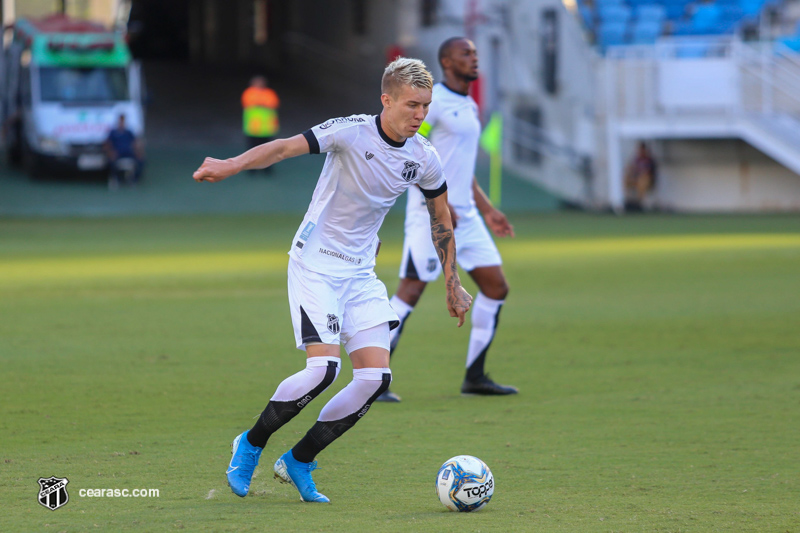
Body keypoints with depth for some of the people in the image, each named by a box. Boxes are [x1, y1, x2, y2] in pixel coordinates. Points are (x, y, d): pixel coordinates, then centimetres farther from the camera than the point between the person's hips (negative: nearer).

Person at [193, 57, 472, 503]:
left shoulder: (424, 158, 0)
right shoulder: (351, 132, -16)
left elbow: (441, 220, 15)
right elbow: (287, 147, -27)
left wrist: (453, 285, 19)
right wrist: (232, 165, -43)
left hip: (361, 273, 6)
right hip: (315, 263, -6)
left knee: (377, 377, -8)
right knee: (324, 366, -20)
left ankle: (298, 462, 8)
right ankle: (252, 445, 3)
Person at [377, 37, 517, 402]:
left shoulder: (470, 108, 18)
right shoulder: (431, 100, -9)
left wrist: (487, 210, 21)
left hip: (464, 217, 9)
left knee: (496, 287, 5)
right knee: (411, 291, -11)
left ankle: (475, 376, 12)